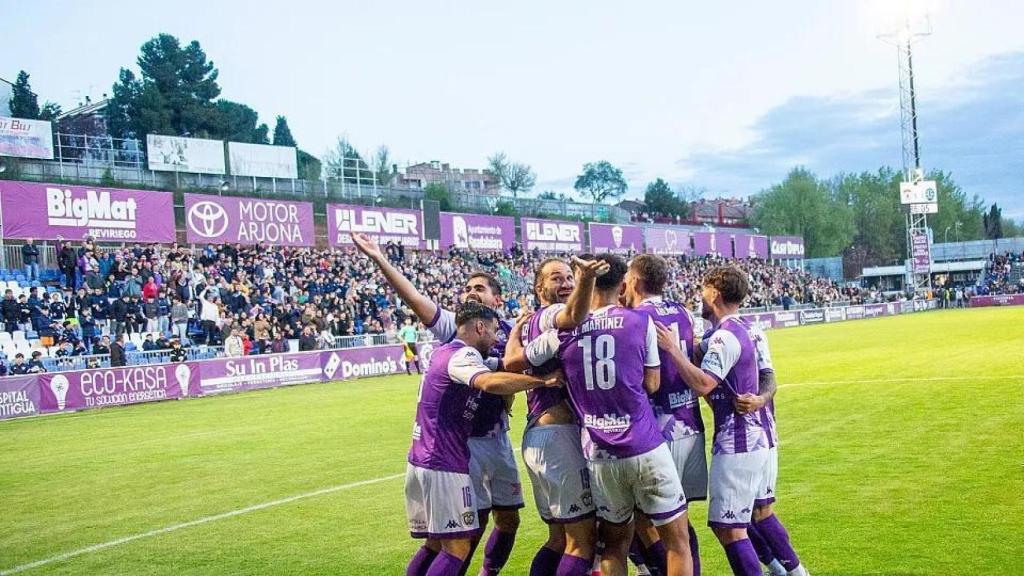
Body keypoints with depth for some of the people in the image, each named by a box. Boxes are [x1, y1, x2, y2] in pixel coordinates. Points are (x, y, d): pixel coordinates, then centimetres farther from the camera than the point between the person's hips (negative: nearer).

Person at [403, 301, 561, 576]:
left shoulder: (442, 352, 15)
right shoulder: (461, 355, -14)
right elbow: (491, 382, -36)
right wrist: (543, 381, -31)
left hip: (420, 462, 10)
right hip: (443, 467, -10)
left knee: (434, 545, 17)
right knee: (457, 548, -5)